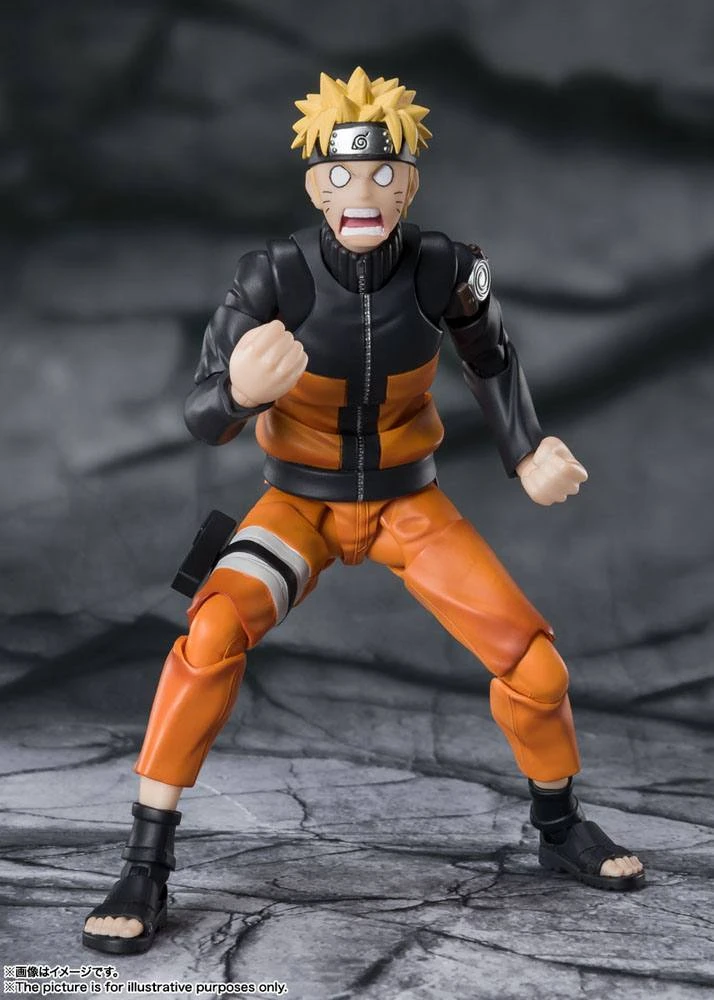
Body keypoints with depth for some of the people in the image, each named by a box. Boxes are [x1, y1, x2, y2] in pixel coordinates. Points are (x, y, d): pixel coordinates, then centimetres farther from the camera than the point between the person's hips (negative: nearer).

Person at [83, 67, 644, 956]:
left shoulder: (442, 268, -20)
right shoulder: (274, 277, -25)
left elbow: (490, 358, 3)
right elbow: (200, 418, -23)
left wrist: (527, 456, -10)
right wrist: (241, 390, -47)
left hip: (408, 502, 2)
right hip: (301, 503, -1)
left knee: (534, 663, -8)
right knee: (213, 632, -29)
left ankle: (559, 830, 23)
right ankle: (145, 867, -16)